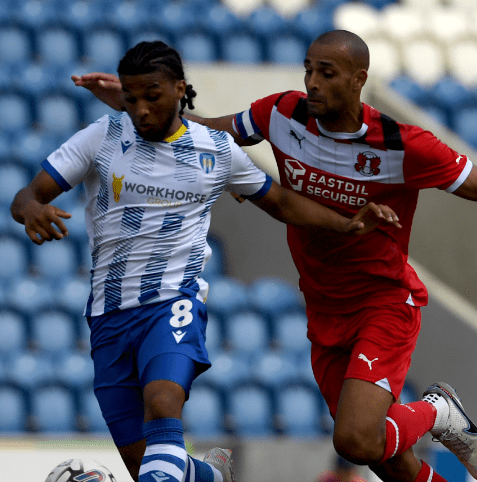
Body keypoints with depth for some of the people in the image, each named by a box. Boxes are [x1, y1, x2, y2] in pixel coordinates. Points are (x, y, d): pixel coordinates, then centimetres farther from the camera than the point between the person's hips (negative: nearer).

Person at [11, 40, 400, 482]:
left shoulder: (218, 150, 6)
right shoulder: (102, 138, 2)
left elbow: (279, 202, 20)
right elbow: (26, 196, -2)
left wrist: (348, 226, 7)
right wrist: (31, 208, -27)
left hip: (173, 301, -2)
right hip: (109, 314, 2)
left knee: (162, 404, -33)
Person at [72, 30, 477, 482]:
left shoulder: (403, 147, -20)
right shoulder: (284, 114, -7)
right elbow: (212, 131, 7)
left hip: (386, 305, -5)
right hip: (325, 314, 5)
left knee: (355, 441, -25)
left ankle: (437, 412, 6)